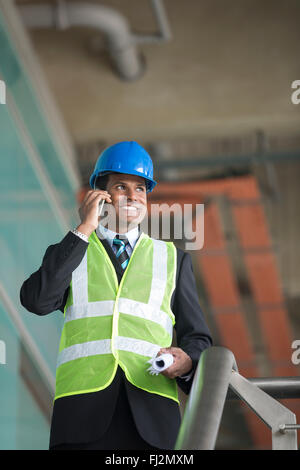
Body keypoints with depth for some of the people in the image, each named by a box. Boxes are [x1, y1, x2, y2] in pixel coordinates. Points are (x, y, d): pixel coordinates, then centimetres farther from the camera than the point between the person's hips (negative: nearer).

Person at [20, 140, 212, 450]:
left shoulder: (173, 259, 23)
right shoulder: (69, 253, 20)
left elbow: (196, 336, 20)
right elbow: (37, 300, -1)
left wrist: (187, 361, -5)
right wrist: (84, 230, 1)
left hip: (152, 412, 1)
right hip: (83, 410, -1)